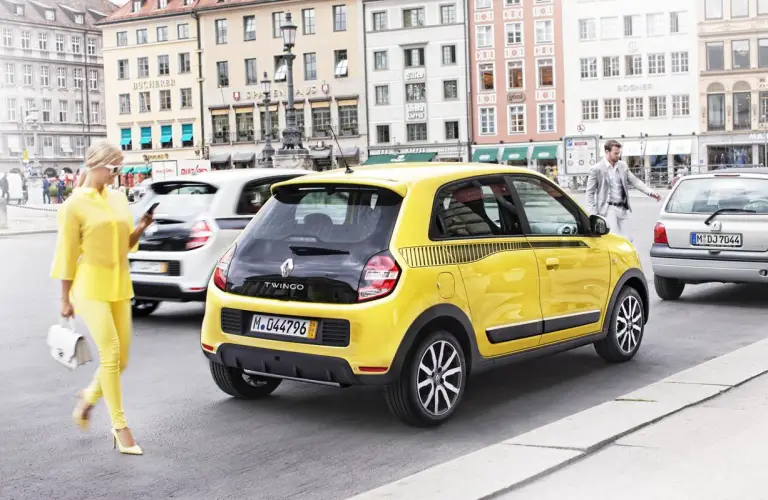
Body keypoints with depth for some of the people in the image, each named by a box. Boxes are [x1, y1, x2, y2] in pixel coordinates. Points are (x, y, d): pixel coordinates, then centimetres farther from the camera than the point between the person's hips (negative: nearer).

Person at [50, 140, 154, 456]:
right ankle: (119, 427, -4)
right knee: (110, 352, -12)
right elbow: (67, 254, -5)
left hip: (119, 285, 6)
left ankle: (89, 398, 34)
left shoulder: (118, 198, 10)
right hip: (90, 286, -6)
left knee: (121, 357, 7)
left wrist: (141, 228, -4)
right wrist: (65, 299, -4)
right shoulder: (74, 205, -7)